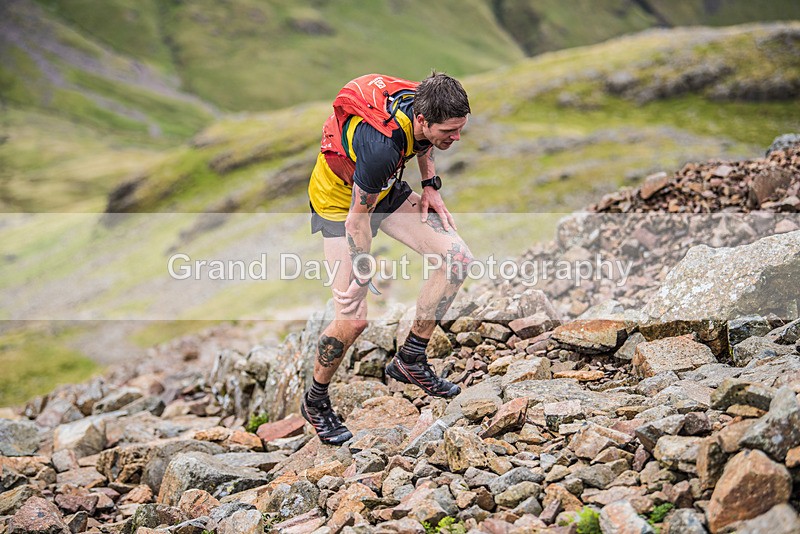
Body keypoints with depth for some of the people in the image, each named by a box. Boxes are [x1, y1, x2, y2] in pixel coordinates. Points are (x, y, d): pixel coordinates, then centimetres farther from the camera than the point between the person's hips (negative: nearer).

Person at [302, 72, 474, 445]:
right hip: (340, 201, -7)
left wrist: (430, 186, 1)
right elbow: (358, 219, -27)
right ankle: (315, 401, 14)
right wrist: (362, 277, -16)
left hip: (387, 190, 7)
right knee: (354, 318, -14)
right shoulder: (382, 145, -40)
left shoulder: (425, 108, -19)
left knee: (459, 258, -7)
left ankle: (410, 360, 8)